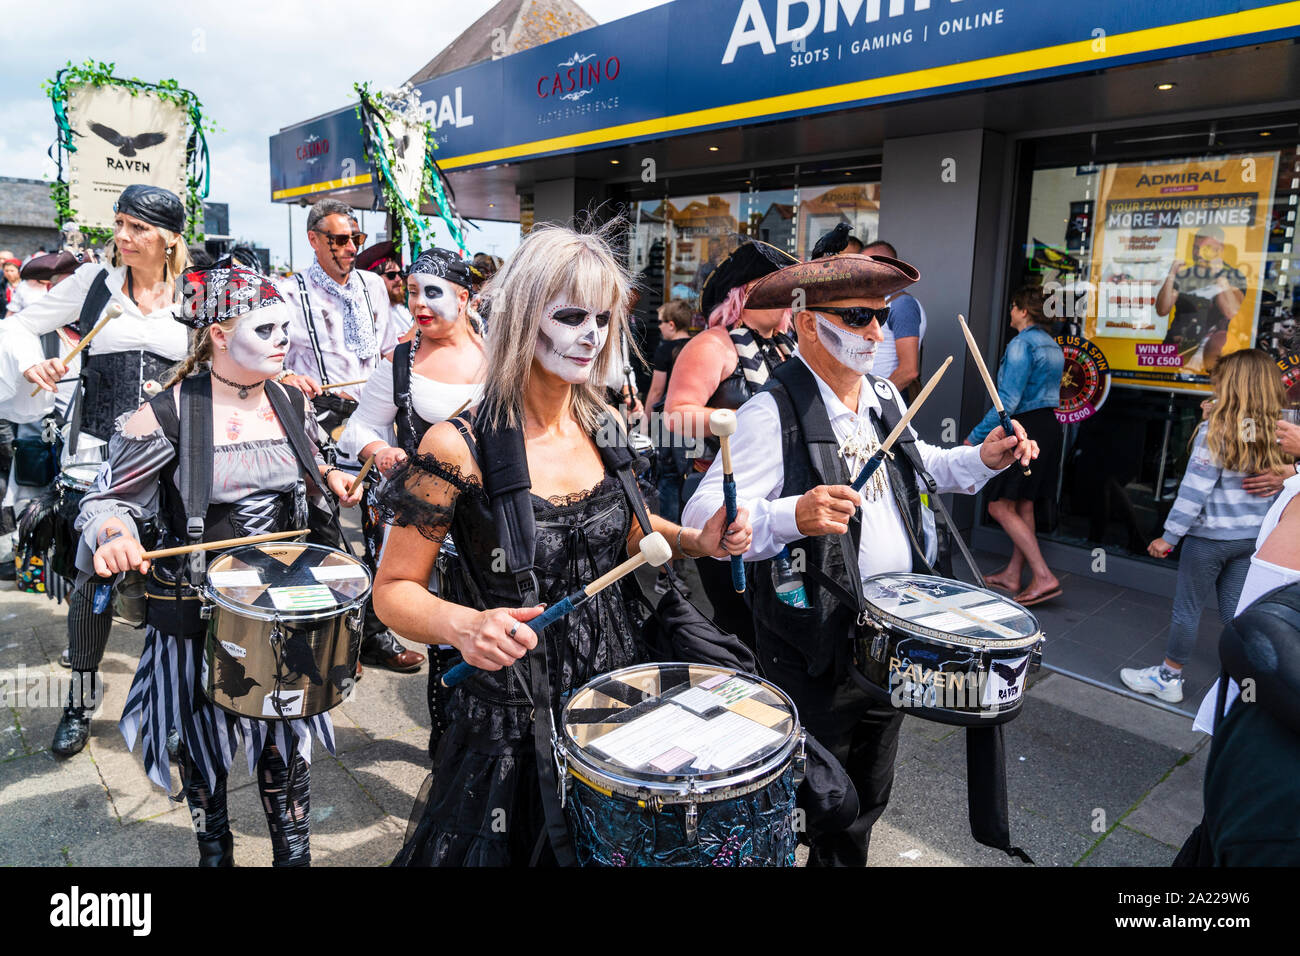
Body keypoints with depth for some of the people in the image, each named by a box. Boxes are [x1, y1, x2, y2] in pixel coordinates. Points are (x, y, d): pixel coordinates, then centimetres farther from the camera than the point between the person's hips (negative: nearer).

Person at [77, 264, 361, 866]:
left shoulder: (291, 404, 0)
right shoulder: (168, 414, -14)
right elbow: (109, 499, -8)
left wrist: (330, 478, -3)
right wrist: (113, 535, -29)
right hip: (197, 610, -3)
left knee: (286, 739, 13)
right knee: (204, 746, 16)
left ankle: (293, 852, 36)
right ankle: (213, 850, 43)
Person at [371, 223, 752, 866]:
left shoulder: (606, 427, -2)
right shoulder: (459, 447, -19)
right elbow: (394, 591, -13)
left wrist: (694, 541, -5)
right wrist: (465, 625, -33)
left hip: (617, 689, 5)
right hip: (511, 722, -5)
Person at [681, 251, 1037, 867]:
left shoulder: (884, 393, 6)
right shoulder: (773, 411, -20)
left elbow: (916, 463, 24)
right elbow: (703, 520, -28)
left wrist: (983, 458, 7)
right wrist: (792, 516, -44)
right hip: (816, 649, -7)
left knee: (867, 799, 25)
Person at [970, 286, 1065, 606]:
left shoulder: (1021, 344, -14)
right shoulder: (1052, 345, 15)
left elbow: (1008, 401, -20)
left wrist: (975, 436, -15)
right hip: (1049, 427, 10)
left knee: (1001, 507, -6)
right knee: (1023, 506, 15)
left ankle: (1044, 577, -8)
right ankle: (1012, 574, 23)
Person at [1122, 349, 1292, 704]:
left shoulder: (1215, 432, -19)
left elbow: (1194, 490, -19)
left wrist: (1169, 536, -12)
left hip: (1210, 537, -6)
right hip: (1252, 538, 6)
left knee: (1187, 606, 8)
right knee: (1235, 611, 16)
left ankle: (1169, 677, 20)